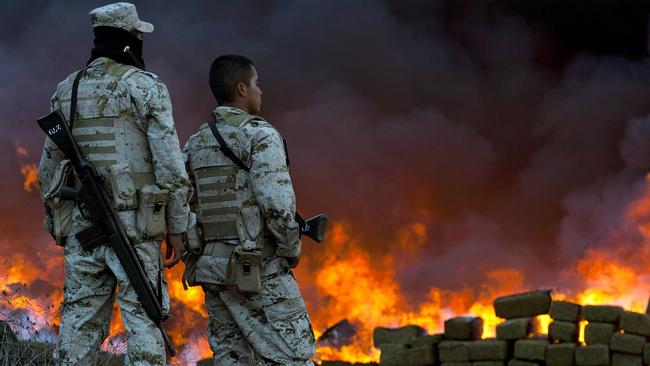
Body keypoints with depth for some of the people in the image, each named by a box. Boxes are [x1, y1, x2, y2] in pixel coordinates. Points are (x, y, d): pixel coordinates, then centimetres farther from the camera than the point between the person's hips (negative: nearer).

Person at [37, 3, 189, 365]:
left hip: (80, 225, 5)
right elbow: (170, 164, -10)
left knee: (81, 327, 5)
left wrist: (61, 226, 22)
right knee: (144, 324, -4)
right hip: (133, 225, -5)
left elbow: (49, 168, 15)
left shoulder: (67, 91, 13)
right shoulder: (146, 87, -5)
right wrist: (177, 229, -4)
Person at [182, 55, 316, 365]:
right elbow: (277, 203, -21)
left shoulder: (196, 144, 11)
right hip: (260, 271, -7)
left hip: (215, 269, 7)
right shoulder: (260, 136, -11)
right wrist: (292, 248, -6)